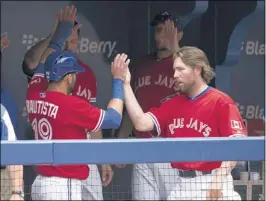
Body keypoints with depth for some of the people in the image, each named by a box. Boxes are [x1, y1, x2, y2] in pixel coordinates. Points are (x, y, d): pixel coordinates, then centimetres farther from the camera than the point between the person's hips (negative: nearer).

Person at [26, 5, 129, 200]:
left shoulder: (34, 94, 4)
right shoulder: (71, 105, -15)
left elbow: (44, 64, 25)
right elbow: (113, 118, -8)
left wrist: (61, 33, 34)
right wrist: (118, 80, 2)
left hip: (41, 183, 8)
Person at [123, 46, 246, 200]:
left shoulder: (221, 102, -6)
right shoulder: (173, 105, 13)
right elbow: (142, 123, 2)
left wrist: (219, 180, -25)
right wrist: (126, 84, 1)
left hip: (211, 184, -5)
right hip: (181, 185, 6)